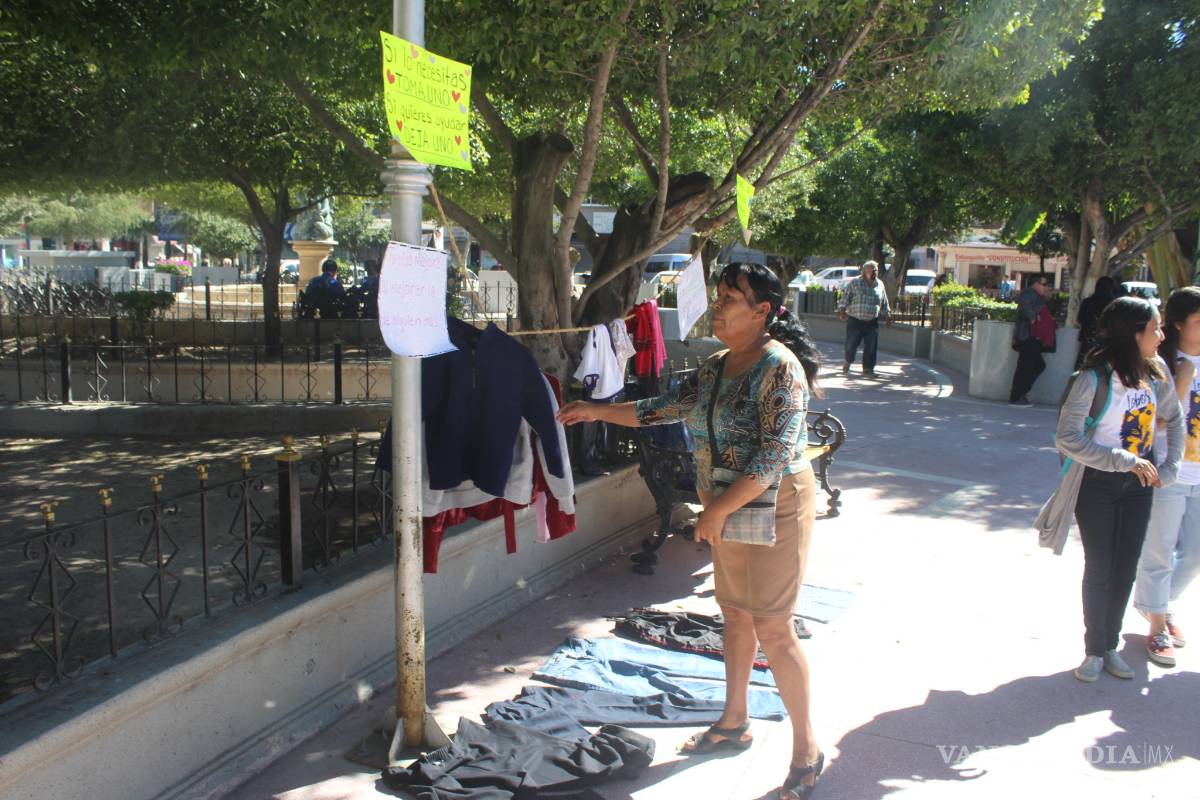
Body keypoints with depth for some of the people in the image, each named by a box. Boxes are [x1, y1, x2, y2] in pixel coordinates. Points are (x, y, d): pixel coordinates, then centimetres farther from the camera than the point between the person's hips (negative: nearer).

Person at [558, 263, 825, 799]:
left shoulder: (779, 367, -19)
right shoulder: (715, 367, 7)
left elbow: (775, 453, -25)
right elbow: (666, 409, 15)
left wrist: (720, 508, -24)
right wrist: (597, 412, 11)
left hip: (772, 508, -8)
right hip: (726, 509, 8)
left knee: (772, 630, -3)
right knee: (735, 614, 18)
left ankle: (806, 749, 12)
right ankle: (734, 723, 34)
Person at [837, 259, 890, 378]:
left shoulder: (880, 285, 10)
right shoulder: (854, 283, -1)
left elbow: (884, 304, 19)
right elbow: (845, 298, -3)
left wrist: (885, 316, 19)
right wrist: (842, 311, -13)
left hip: (872, 323, 3)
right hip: (855, 321, -3)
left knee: (871, 347, -2)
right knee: (851, 344, 2)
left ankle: (868, 368, 10)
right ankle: (847, 361, 31)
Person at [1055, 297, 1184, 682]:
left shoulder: (1156, 371, -4)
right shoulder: (1094, 378, -21)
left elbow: (1174, 419, 12)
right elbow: (1067, 438, -23)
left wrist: (1169, 468, 2)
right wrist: (1123, 460, -24)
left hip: (1138, 482, 5)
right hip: (1098, 483, -5)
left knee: (1126, 568, 11)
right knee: (1099, 569, 6)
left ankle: (1110, 646, 26)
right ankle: (1095, 651, 21)